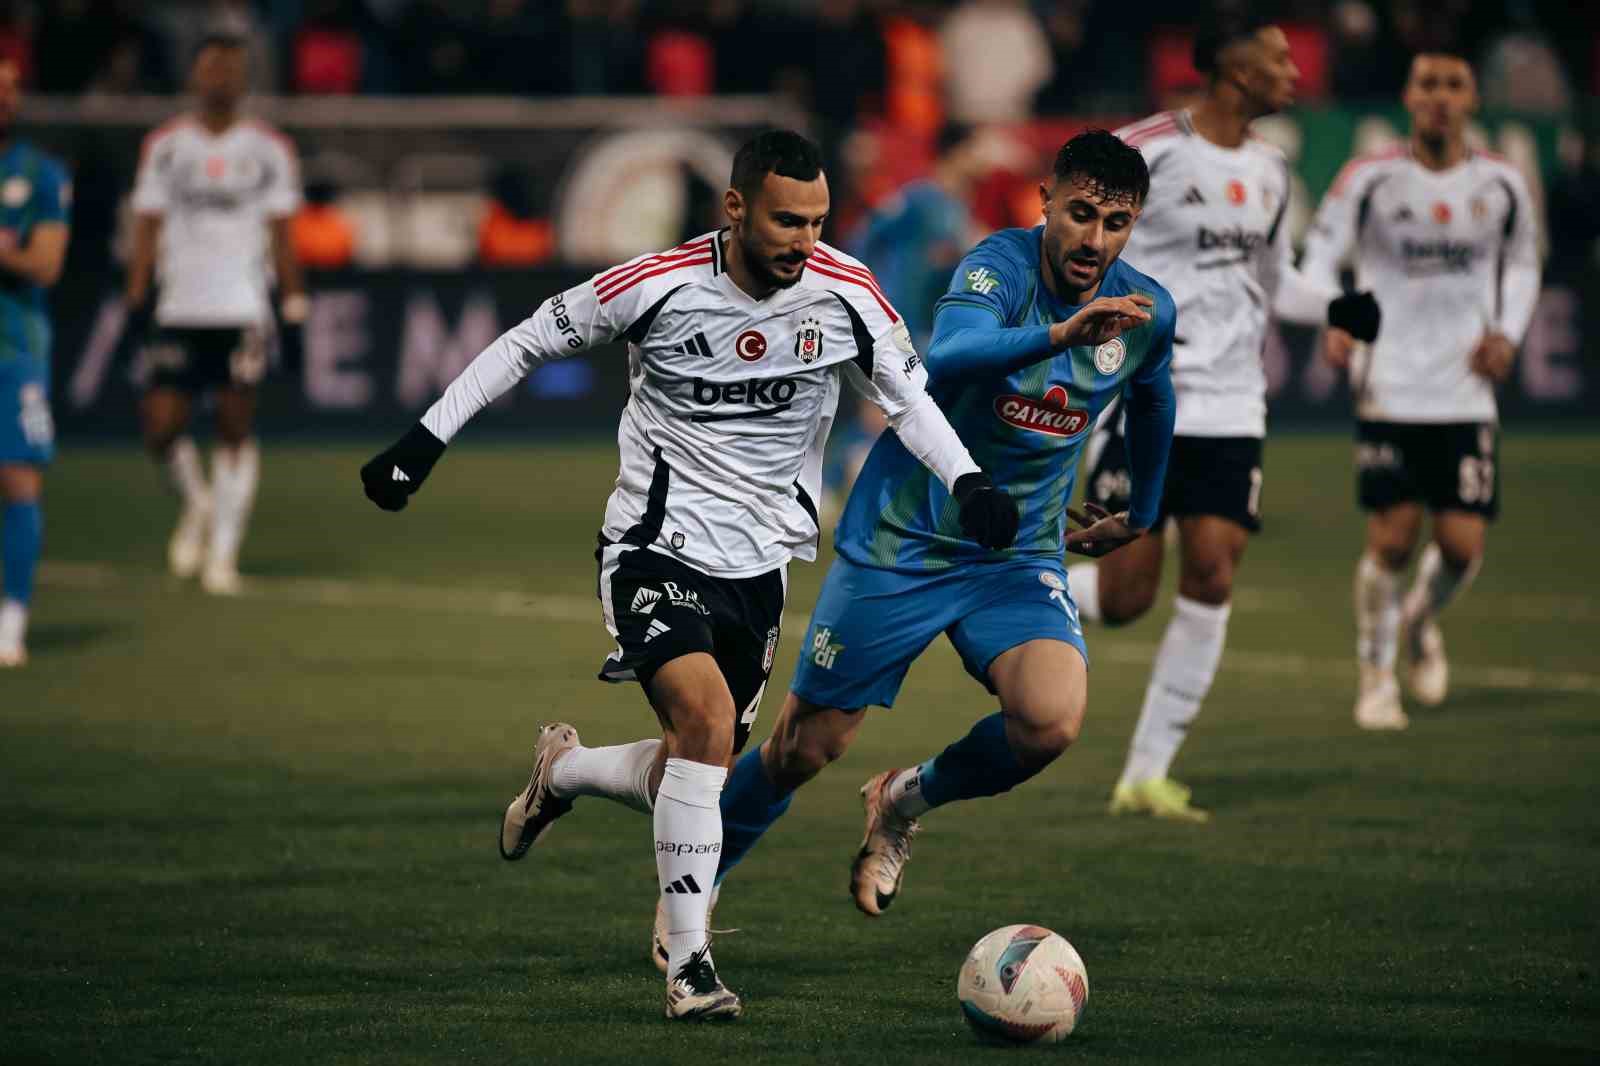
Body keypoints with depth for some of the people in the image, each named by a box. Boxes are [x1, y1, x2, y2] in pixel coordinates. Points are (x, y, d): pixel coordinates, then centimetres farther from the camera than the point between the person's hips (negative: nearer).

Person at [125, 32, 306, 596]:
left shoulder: (269, 151, 5)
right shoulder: (165, 147, 7)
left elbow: (282, 239, 7)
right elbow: (147, 232, 9)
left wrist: (293, 315, 3)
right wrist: (136, 303, 1)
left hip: (243, 311, -1)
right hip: (179, 311, 1)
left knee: (236, 428, -4)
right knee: (161, 427, -7)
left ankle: (224, 550, 4)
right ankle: (196, 502, 23)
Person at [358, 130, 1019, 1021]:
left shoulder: (847, 294, -8)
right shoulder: (659, 287, -15)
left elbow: (908, 398, 6)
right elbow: (529, 344, -2)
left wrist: (968, 482, -12)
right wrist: (426, 440, -4)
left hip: (760, 563, 5)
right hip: (659, 546, -5)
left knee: (701, 775, 8)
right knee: (708, 719, -26)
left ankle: (561, 771, 41)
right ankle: (689, 965, -19)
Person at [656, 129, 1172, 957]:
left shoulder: (1146, 312, -2)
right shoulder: (1001, 266, -18)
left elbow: (1150, 399, 22)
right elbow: (950, 358, -40)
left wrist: (1138, 516, 32)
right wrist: (1058, 334, -55)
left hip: (1019, 556, 4)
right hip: (901, 539, -4)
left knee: (1051, 721, -25)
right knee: (803, 749, 2)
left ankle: (908, 801, 7)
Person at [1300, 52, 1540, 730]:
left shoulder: (1500, 185, 4)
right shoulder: (1371, 179, -5)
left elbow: (1522, 265, 19)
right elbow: (1322, 250, 0)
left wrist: (1508, 333, 3)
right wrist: (1333, 320, -18)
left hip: (1467, 392, 2)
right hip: (1390, 388, -2)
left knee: (1463, 546, -4)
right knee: (1392, 541, -6)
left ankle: (1422, 620, 31)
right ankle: (1376, 678, 15)